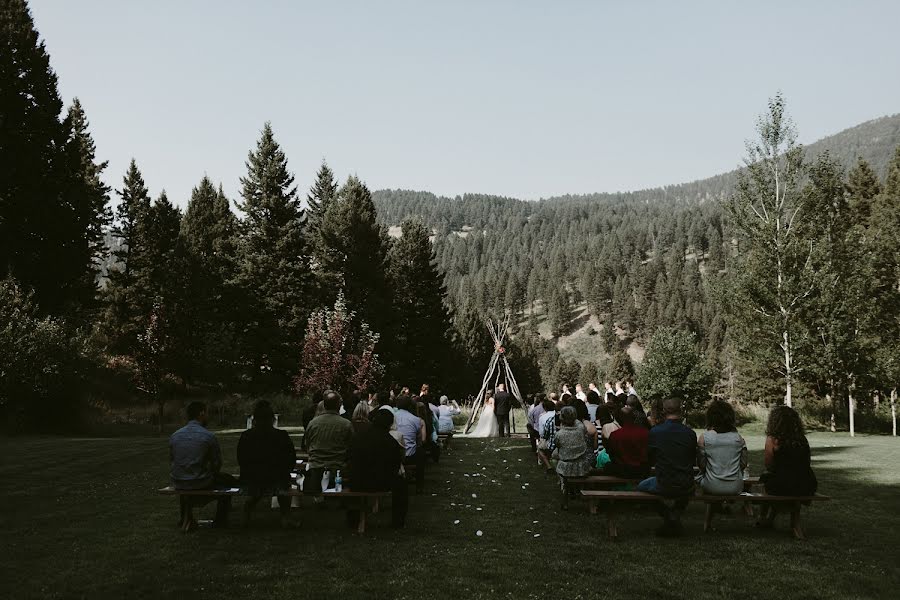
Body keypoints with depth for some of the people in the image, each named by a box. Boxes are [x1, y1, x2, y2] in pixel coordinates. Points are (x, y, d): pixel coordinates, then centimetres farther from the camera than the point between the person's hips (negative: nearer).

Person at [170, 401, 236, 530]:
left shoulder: (174, 436, 1)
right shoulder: (208, 436, -12)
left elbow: (171, 463, 9)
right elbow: (217, 463, -4)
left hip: (178, 484, 5)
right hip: (201, 483, -5)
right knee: (228, 480, 23)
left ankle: (186, 519, 40)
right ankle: (220, 520, 29)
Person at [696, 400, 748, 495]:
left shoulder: (704, 437, -9)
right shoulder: (738, 438, -2)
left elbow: (701, 465, -4)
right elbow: (743, 464, 5)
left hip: (711, 488, -3)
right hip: (735, 488, 3)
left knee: (699, 475, 28)